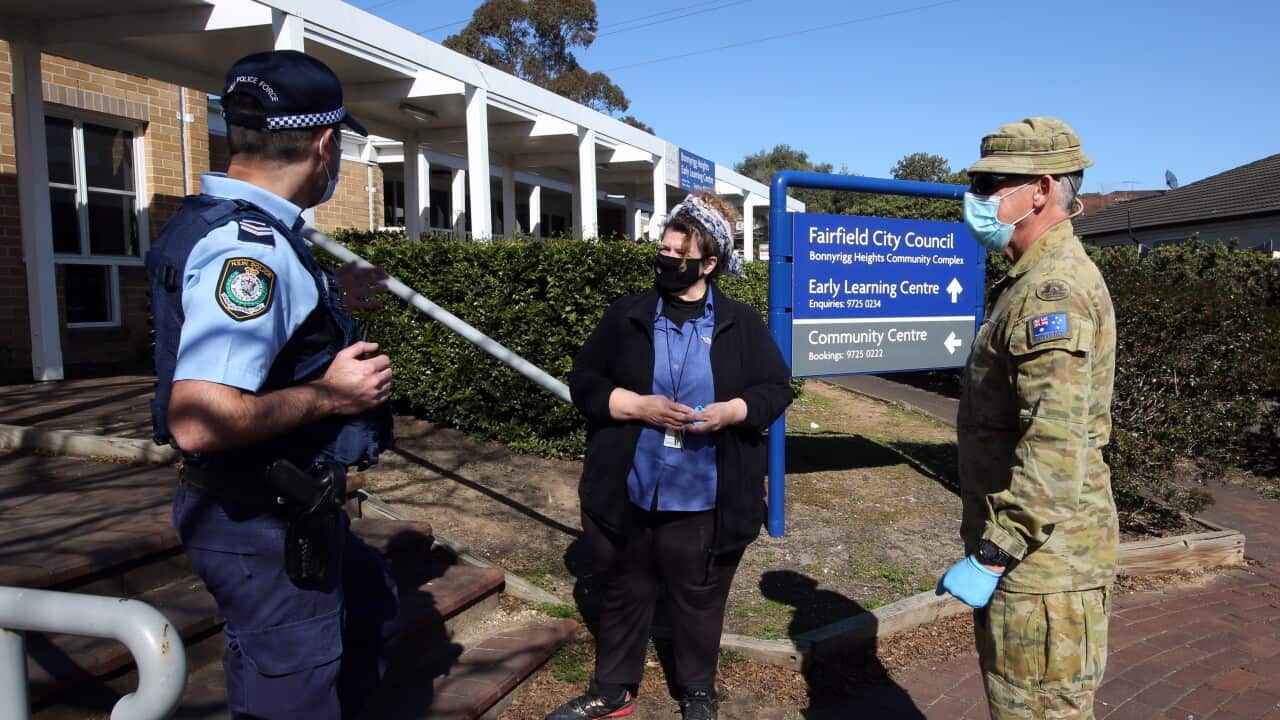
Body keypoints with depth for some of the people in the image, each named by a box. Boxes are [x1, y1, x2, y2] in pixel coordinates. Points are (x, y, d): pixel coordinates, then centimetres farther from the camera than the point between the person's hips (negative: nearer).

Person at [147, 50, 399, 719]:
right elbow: (199, 421, -37)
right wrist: (328, 395, -23)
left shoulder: (219, 220, 6)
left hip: (291, 506, 10)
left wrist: (329, 299, 20)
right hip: (264, 524, -10)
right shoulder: (246, 246, -27)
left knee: (371, 613, 29)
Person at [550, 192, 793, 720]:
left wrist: (730, 411, -17)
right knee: (624, 595, 17)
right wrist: (641, 406, -16)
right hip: (629, 495, 1)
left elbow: (776, 390, 2)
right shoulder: (626, 316, 1)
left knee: (699, 601, 16)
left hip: (704, 503, -1)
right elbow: (584, 382, 0)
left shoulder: (742, 324, 0)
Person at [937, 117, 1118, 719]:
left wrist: (992, 556, -24)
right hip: (1024, 549, 10)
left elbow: (1054, 447, -28)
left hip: (1041, 558, -10)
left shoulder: (1054, 288, -20)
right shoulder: (1031, 279, 13)